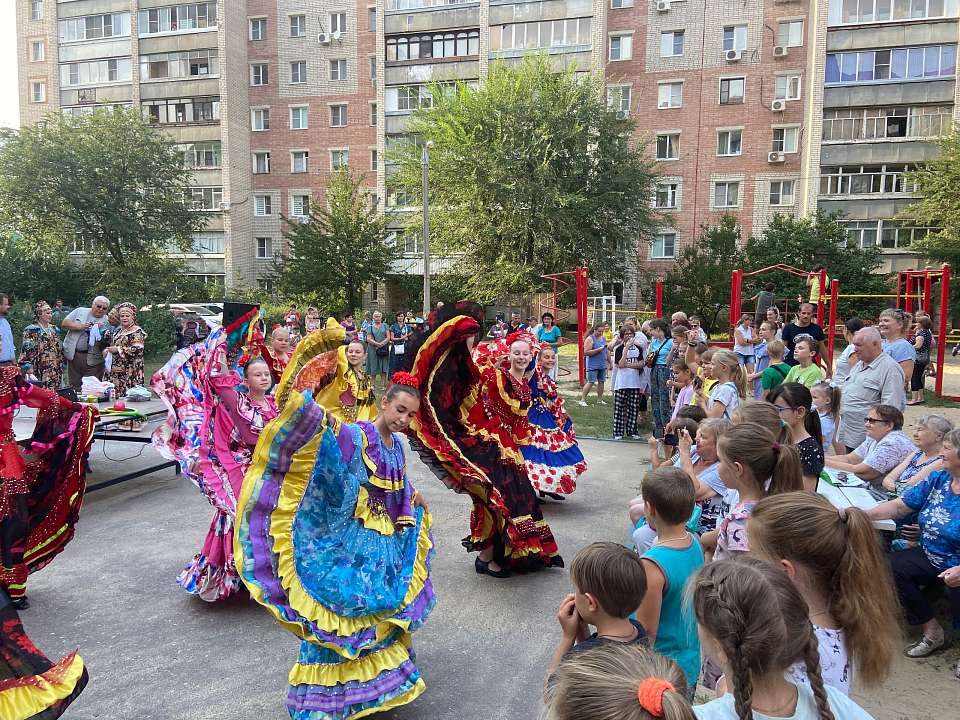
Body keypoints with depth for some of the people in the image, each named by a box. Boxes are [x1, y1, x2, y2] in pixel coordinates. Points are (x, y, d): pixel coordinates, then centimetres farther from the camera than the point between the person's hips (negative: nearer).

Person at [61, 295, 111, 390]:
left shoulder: (107, 321, 5)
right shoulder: (80, 311, 9)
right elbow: (64, 323, 3)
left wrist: (101, 329, -16)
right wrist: (79, 326, -10)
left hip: (93, 359, -2)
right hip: (74, 355, 2)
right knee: (74, 386, 9)